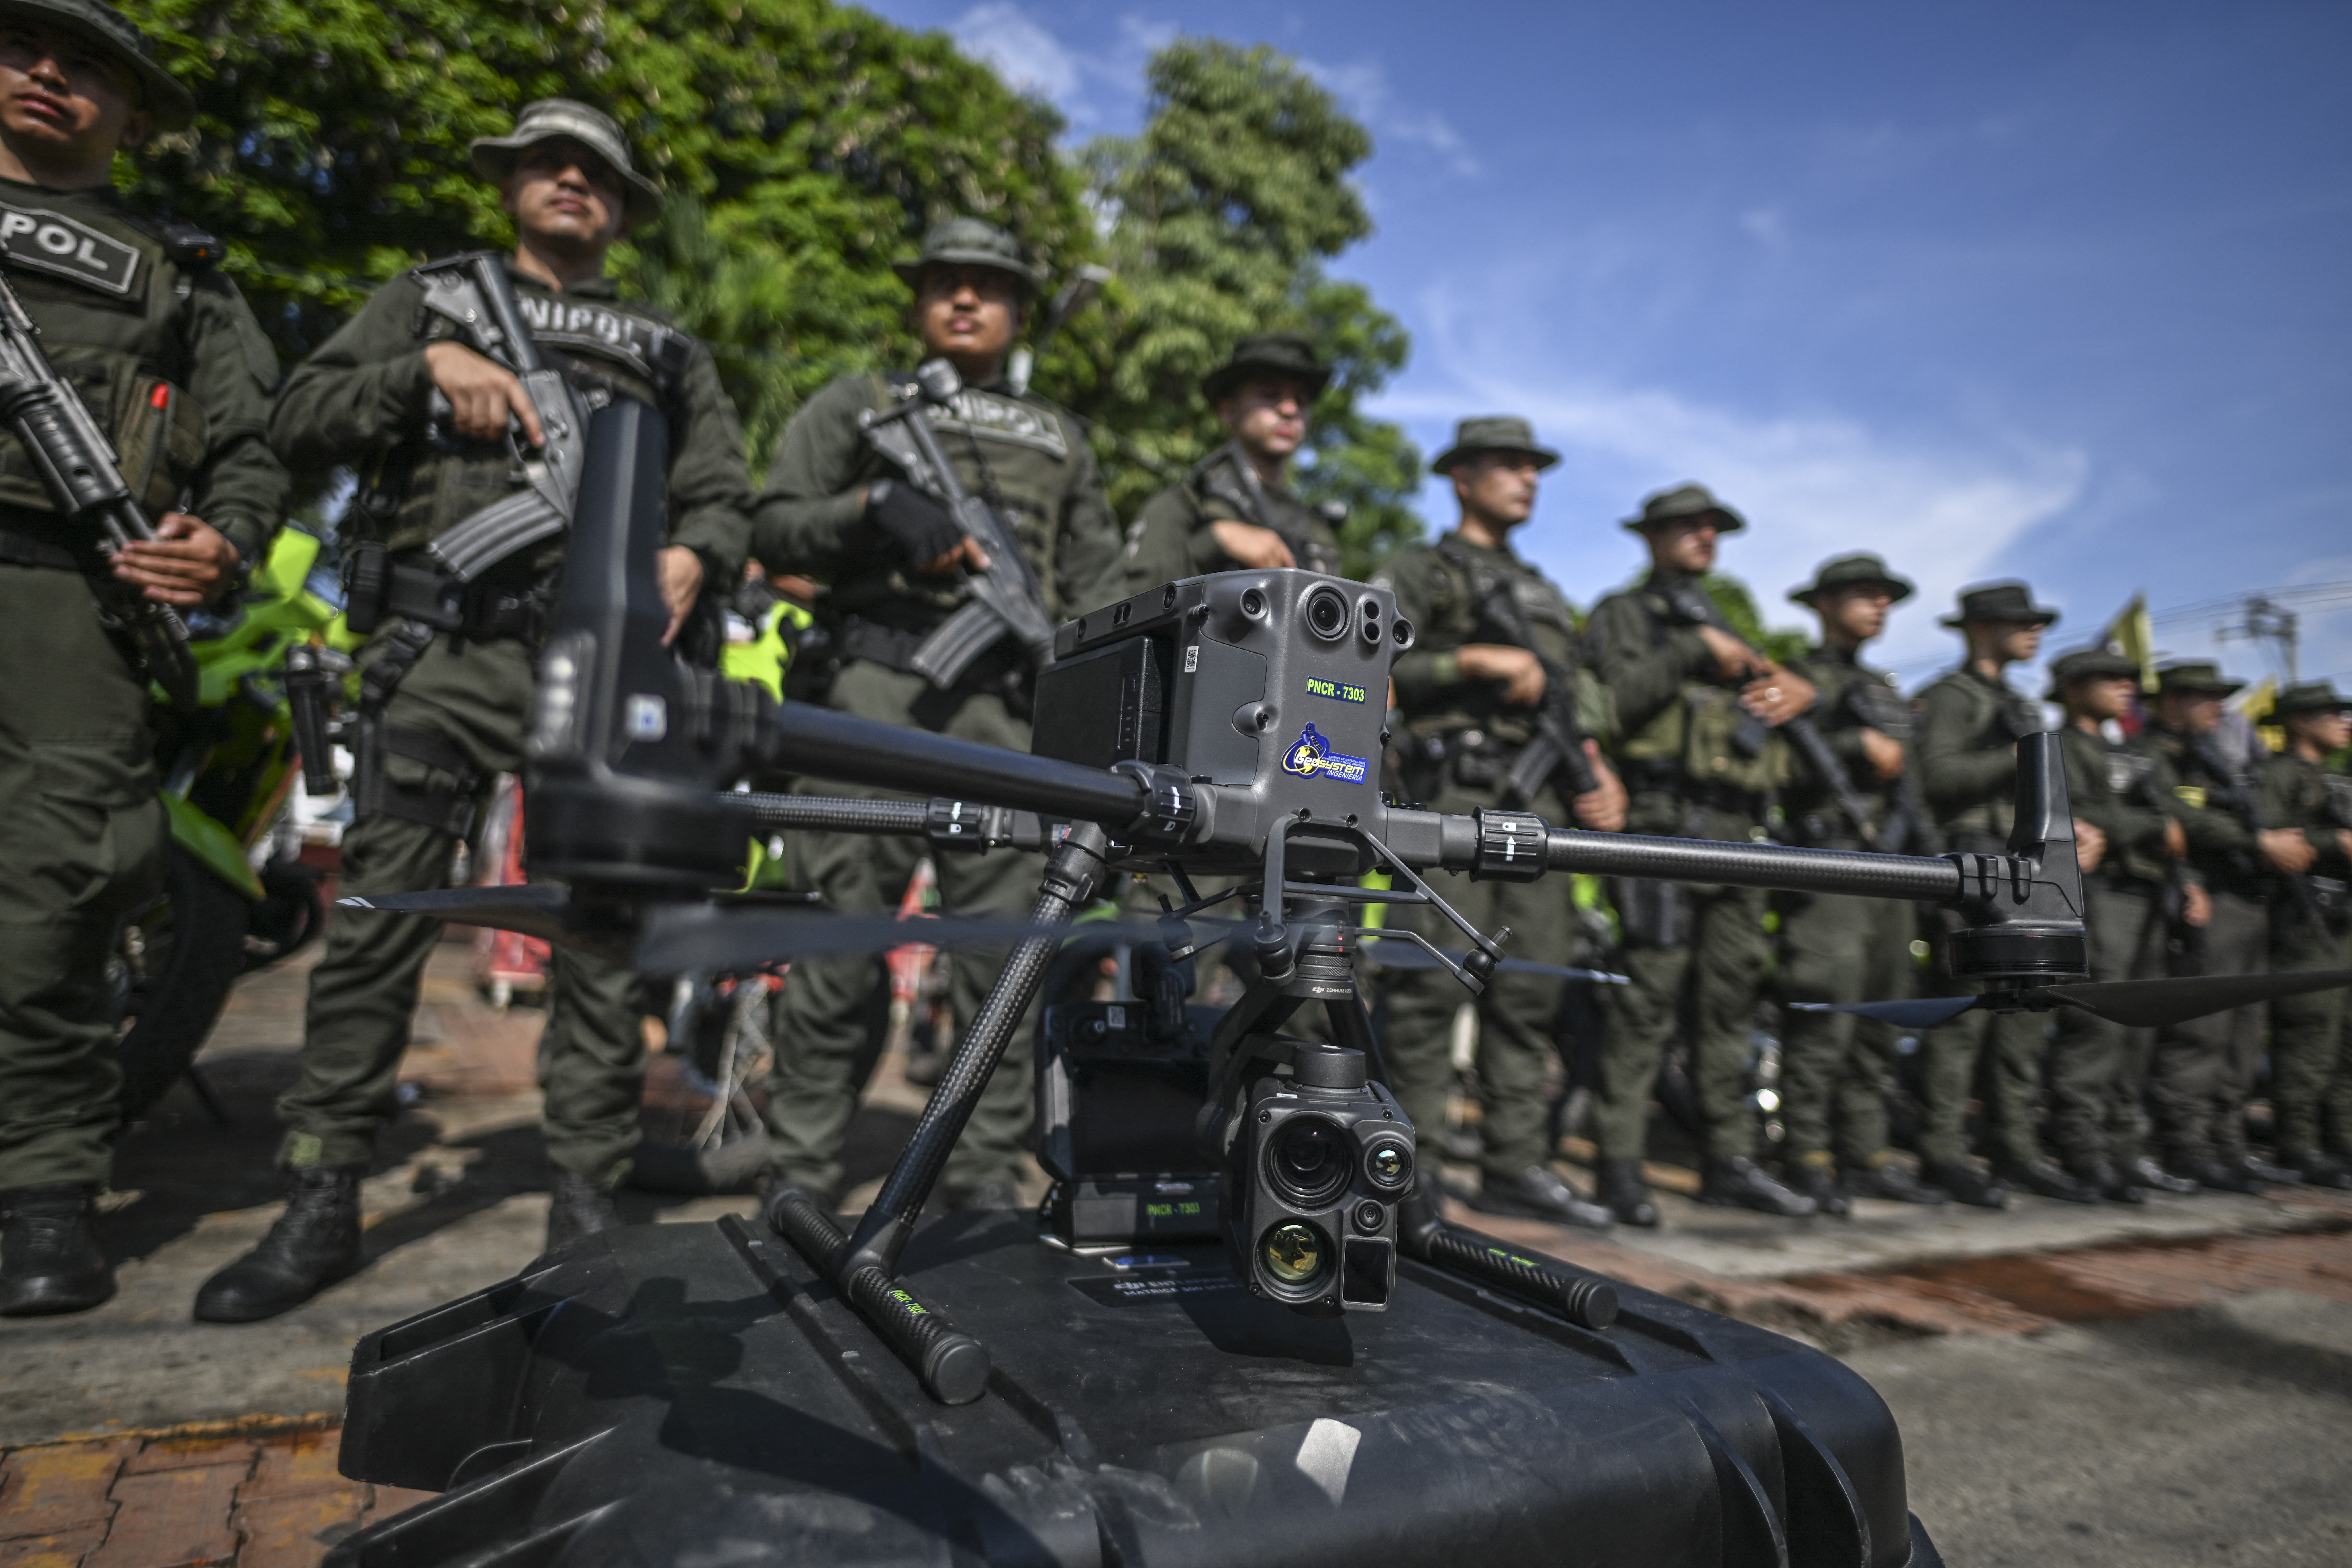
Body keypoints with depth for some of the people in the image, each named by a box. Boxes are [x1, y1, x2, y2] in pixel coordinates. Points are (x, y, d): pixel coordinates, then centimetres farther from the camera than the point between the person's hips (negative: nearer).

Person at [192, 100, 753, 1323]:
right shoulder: (428, 301, 22)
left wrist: (692, 557, -7)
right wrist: (429, 368, -5)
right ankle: (320, 1204, 7)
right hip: (447, 646, 0)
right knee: (377, 915, -4)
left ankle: (586, 1199, 7)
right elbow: (298, 421, 12)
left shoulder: (667, 350, 24)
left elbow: (723, 492, 15)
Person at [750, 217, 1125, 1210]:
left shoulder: (1059, 438, 27)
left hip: (1009, 703, 3)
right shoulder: (860, 403, 19)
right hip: (880, 683, -2)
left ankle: (987, 1178, 10)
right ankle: (802, 1180, 6)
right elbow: (773, 527, 9)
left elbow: (1098, 586, 21)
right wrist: (876, 507, -10)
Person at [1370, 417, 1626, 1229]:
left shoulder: (1543, 592, 29)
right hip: (1457, 787, -7)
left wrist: (1598, 771, 9)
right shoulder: (1420, 570, 8)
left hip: (1540, 797, 7)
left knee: (1531, 985, 4)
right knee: (1436, 978, -10)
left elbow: (1576, 696, 26)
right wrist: (1479, 659, -13)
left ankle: (1516, 1165, 11)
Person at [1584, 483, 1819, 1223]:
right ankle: (1621, 1165, -5)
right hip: (1664, 822, -7)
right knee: (1649, 995, -11)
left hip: (1736, 832, 7)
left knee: (1731, 996, 7)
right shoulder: (1622, 614, 7)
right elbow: (1616, 697, -11)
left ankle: (1731, 1160, 15)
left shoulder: (1723, 630, 28)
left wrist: (1795, 688, 4)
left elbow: (1784, 688, 25)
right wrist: (1694, 650, -10)